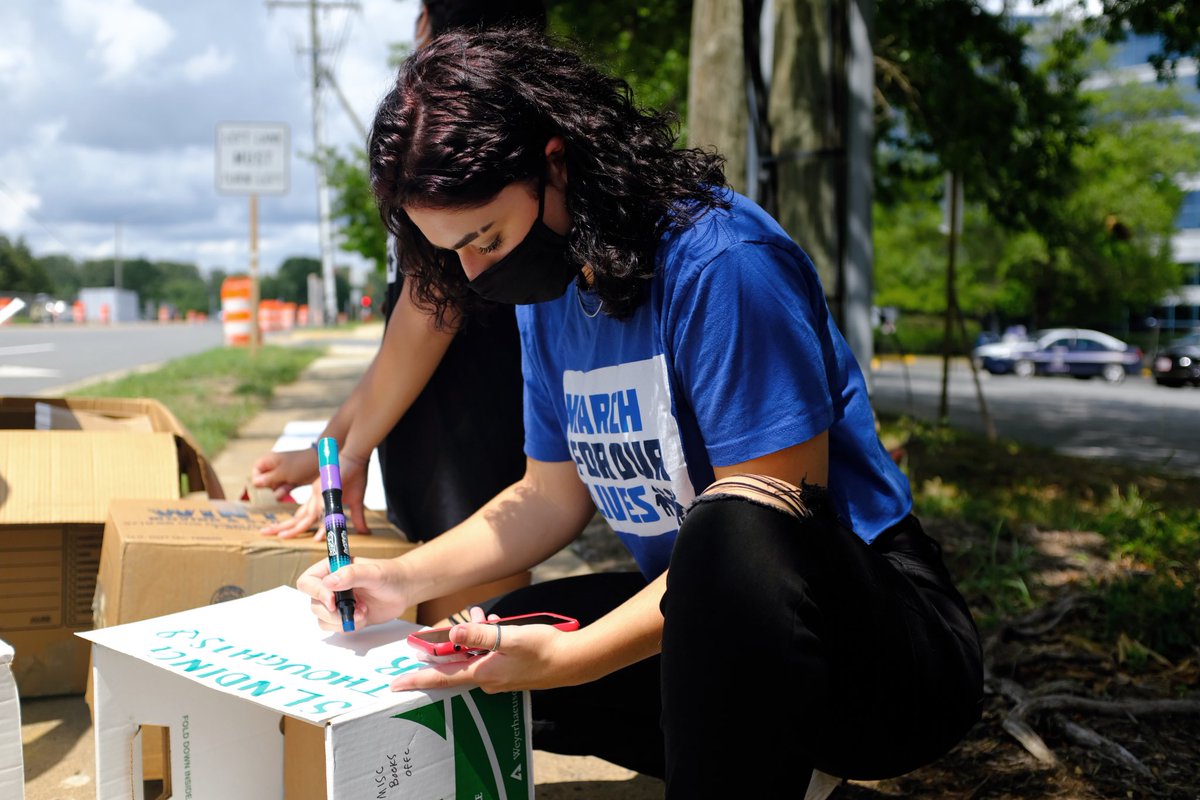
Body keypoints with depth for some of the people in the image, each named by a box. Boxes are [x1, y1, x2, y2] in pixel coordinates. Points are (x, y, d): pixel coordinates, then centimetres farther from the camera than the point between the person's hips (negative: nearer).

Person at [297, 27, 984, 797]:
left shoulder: (720, 260, -20)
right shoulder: (550, 298, 5)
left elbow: (765, 529, -24)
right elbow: (553, 494, 12)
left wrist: (571, 657, -28)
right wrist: (406, 579, 1)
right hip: (708, 619, 9)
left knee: (734, 529, -38)